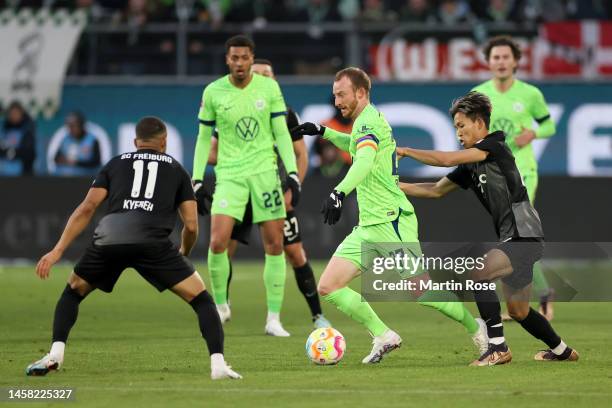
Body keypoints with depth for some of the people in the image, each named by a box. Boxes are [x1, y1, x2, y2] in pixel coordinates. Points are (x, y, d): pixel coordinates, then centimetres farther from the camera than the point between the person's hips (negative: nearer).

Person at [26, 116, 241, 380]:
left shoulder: (115, 164, 29)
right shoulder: (176, 169, 27)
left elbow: (87, 208, 15)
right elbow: (191, 226, 20)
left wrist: (57, 251, 12)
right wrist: (183, 254, 40)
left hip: (108, 239, 2)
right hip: (152, 242, -2)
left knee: (73, 293, 26)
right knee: (201, 300, 8)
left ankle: (55, 355, 11)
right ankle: (218, 363, -8)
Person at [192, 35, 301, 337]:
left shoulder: (269, 88, 0)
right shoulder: (213, 92, -1)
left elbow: (281, 133, 4)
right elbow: (204, 138, 8)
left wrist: (292, 173, -5)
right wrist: (197, 179, 3)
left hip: (265, 171, 1)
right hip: (229, 174, -1)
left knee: (274, 244, -1)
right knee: (217, 242, -15)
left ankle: (273, 319, 6)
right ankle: (220, 305, 8)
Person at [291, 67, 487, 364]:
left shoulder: (368, 120, -12)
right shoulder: (368, 121, 18)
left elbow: (365, 159, -34)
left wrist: (339, 192, -49)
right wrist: (323, 132, 33)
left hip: (391, 222, -10)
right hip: (368, 228, 10)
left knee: (421, 291, -11)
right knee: (328, 287, -2)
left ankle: (477, 329, 9)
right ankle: (384, 338, 1)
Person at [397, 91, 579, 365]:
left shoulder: (495, 145, -9)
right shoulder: (470, 167, 15)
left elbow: (448, 159, -18)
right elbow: (437, 190, 20)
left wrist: (405, 152, -11)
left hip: (525, 235, -10)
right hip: (513, 239, 10)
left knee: (477, 275, -26)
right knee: (518, 311, 18)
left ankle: (498, 347, -21)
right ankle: (562, 351, 38)